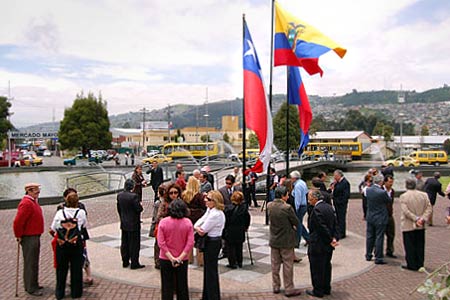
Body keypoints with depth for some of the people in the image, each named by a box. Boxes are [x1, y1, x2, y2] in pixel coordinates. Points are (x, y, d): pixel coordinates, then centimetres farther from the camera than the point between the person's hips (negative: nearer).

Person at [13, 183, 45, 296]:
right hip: (29, 238, -10)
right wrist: (19, 236, -16)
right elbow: (18, 222, -26)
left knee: (33, 262, 18)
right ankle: (31, 288, 6)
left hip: (35, 237, 10)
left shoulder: (33, 202, 12)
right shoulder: (26, 203, -20)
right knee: (30, 263, -2)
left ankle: (33, 284, 29)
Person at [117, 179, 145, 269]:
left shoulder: (119, 196, 1)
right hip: (133, 224, -7)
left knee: (124, 243, 16)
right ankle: (134, 263, 9)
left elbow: (118, 209, 9)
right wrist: (140, 205, 1)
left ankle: (125, 262, 26)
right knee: (134, 244, 3)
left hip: (124, 224, 7)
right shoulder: (133, 196, -21)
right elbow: (139, 209, -20)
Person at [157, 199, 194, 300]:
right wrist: (180, 258, -12)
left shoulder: (163, 222, -11)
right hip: (183, 260, 1)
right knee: (182, 286, 16)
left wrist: (171, 258, -12)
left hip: (165, 259, -1)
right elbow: (190, 243, -13)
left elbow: (161, 243, -14)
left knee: (167, 286, 13)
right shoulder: (188, 223, -10)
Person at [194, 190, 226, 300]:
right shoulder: (209, 210, 5)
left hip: (213, 242, -10)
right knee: (208, 269, 20)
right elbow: (200, 221, 3)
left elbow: (202, 231, -23)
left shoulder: (216, 214, -26)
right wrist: (197, 227, -18)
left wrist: (196, 227, -4)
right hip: (211, 241, 10)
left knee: (211, 270, 3)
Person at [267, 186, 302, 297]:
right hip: (286, 240, -5)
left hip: (274, 240, 6)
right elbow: (296, 222, -12)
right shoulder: (287, 208, -22)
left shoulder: (269, 206, -5)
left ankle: (275, 286, 26)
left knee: (275, 264, 15)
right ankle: (289, 289, 15)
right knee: (288, 265, 6)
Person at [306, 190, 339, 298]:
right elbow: (335, 224, 6)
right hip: (328, 245, 9)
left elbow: (322, 227, -23)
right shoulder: (329, 207, 6)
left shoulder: (317, 209, -22)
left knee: (317, 269, 4)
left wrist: (331, 240, -14)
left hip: (318, 245, -9)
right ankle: (326, 288, 30)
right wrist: (334, 238, -1)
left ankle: (318, 291, 14)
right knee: (326, 267, 19)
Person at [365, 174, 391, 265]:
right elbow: (389, 201, -8)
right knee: (379, 238, 2)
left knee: (370, 237, 16)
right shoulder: (382, 192, -22)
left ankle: (368, 255, 27)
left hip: (370, 217, 6)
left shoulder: (368, 190, -5)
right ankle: (378, 258, 8)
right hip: (380, 218, -6)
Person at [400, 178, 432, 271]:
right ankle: (420, 264, 20)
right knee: (420, 246, 13)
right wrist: (423, 219, -10)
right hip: (421, 226, 4)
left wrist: (416, 219, -13)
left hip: (408, 226, -4)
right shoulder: (423, 195, 1)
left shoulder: (403, 196, -11)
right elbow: (429, 208, -3)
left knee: (409, 246, 6)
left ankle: (411, 265, 11)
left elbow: (406, 211, -17)